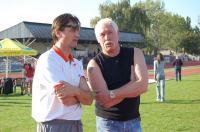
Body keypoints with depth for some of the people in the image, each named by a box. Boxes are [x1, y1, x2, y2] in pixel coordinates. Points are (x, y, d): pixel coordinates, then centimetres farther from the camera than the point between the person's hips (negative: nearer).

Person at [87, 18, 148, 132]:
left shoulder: (135, 54, -2)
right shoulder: (94, 64, -11)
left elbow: (143, 85, -15)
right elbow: (105, 102, -18)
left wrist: (112, 94, -21)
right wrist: (132, 82, -14)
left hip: (133, 121, 3)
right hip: (107, 122, -2)